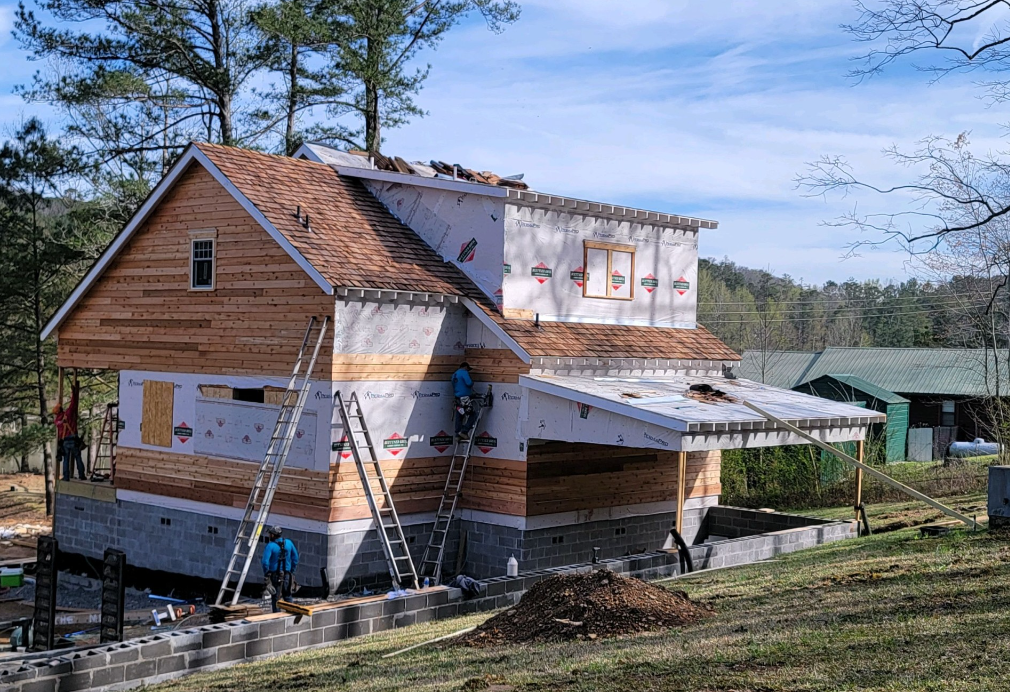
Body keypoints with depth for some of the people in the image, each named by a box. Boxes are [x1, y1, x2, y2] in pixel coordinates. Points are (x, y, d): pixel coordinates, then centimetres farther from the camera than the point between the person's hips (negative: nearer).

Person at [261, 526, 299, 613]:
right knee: (287, 595, 15)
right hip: (286, 574, 4)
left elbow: (265, 562, -20)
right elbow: (295, 558, 7)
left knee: (275, 597, 5)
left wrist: (266, 574, -5)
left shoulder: (270, 546, -13)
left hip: (275, 575, -4)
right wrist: (292, 571, 15)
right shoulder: (289, 543, 1)